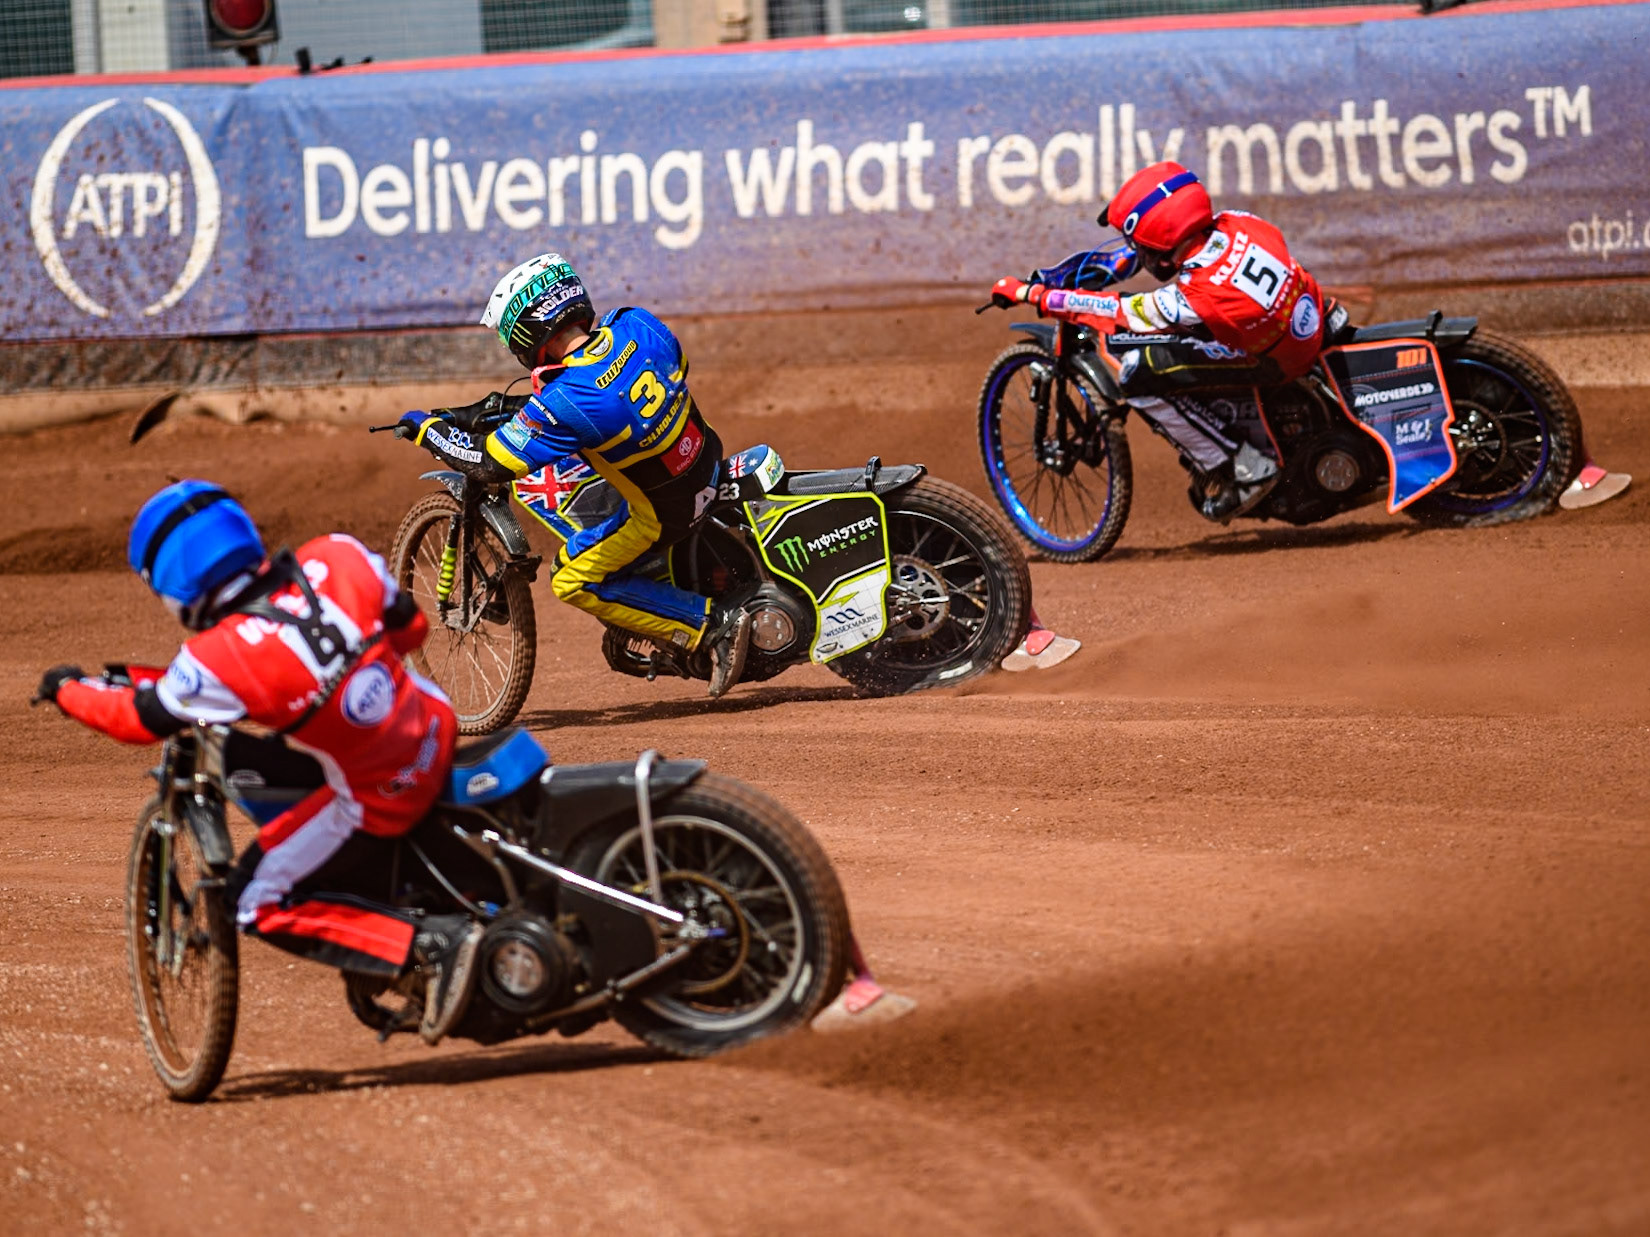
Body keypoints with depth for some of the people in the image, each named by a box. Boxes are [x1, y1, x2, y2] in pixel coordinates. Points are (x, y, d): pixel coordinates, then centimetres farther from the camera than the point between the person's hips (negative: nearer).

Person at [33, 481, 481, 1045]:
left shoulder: (221, 659, -23)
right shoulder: (339, 558, -11)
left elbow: (140, 718, -4)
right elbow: (409, 625, 6)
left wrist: (68, 689, 15)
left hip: (379, 795, -7)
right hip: (438, 732, 7)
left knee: (258, 905, 7)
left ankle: (433, 944, -6)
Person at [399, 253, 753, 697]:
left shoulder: (564, 403, -29)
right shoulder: (637, 324, -11)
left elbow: (489, 464, -21)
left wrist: (427, 427, -4)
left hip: (663, 511, -7)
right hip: (707, 458, 7)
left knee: (574, 582, 6)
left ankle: (712, 625, 0)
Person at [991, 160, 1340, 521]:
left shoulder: (1190, 300, -31)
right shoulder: (1232, 224, -12)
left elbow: (1116, 314, -15)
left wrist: (1033, 295, -5)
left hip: (1276, 362, -8)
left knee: (1136, 372, -14)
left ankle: (1244, 467, -3)